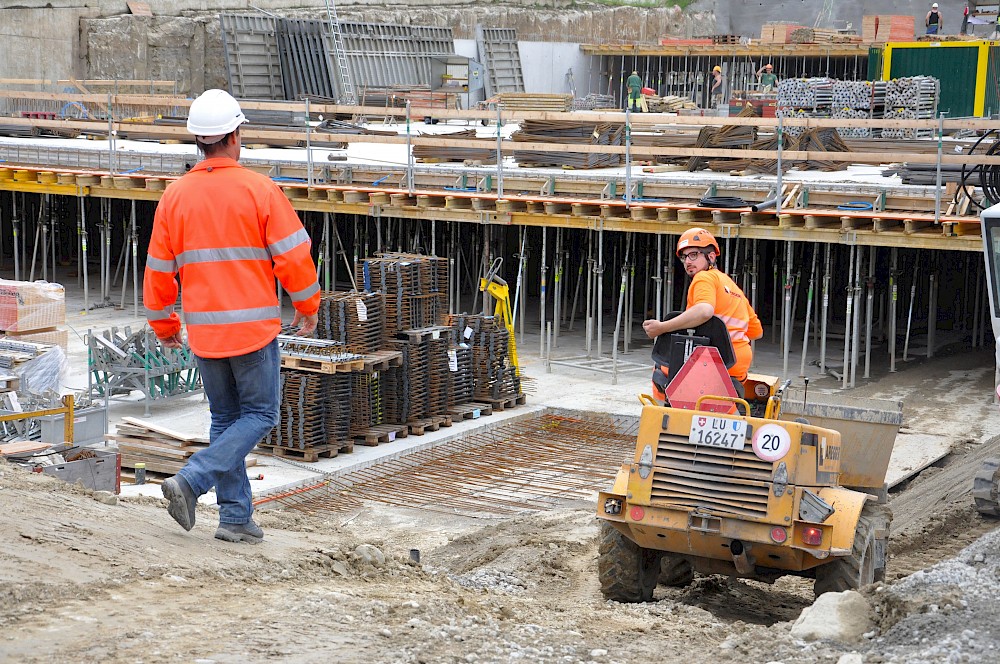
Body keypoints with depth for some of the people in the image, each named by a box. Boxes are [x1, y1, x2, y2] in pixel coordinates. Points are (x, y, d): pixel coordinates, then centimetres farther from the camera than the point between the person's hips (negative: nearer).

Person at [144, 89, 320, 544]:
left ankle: (235, 516, 13)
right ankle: (191, 480, -9)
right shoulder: (260, 190, -9)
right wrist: (307, 307, 7)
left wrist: (163, 324, 21)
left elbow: (159, 270, 7)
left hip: (203, 330, 4)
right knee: (259, 415, 8)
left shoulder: (175, 196, 2)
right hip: (254, 326, -4)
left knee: (225, 417, 15)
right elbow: (294, 256, -9)